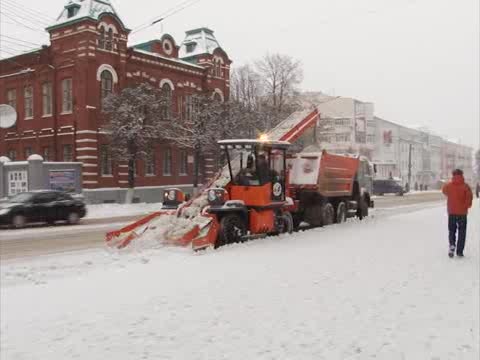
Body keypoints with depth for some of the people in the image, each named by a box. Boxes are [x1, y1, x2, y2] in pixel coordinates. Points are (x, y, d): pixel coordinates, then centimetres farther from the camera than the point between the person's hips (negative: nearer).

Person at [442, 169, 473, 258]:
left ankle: (451, 245, -11)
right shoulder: (465, 186, -9)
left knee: (451, 231, 15)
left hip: (451, 212, 2)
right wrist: (467, 206, 0)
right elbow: (469, 197, -17)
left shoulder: (448, 186, -2)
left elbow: (444, 191, 19)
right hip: (462, 212, -2)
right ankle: (460, 251, 9)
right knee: (462, 232, 10)